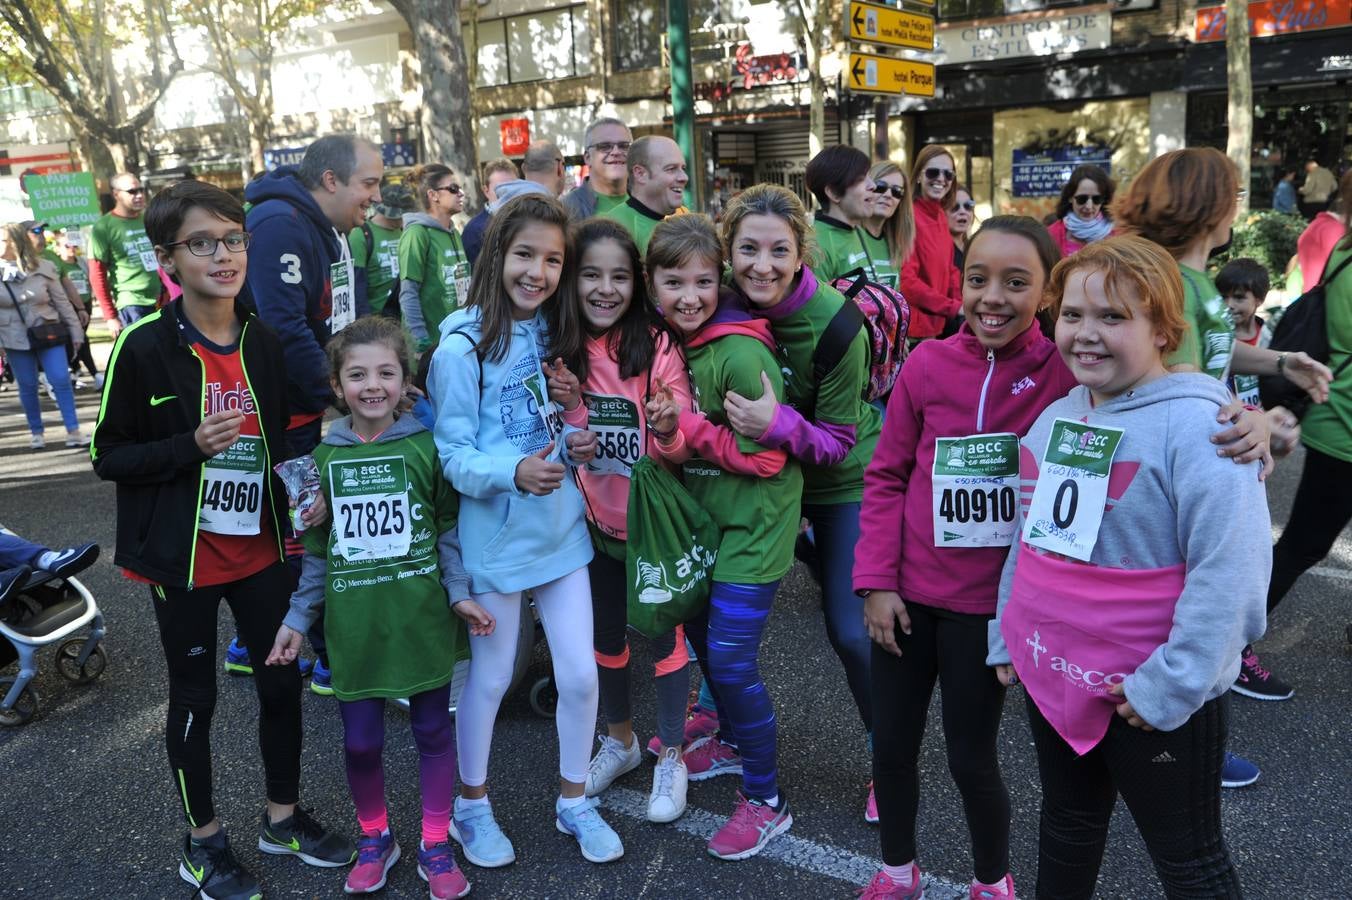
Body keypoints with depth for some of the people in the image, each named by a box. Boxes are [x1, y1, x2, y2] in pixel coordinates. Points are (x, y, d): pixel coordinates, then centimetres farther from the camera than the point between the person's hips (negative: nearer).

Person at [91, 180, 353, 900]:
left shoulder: (264, 343, 0)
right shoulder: (144, 347, -15)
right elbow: (108, 455, -10)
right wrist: (192, 447, -25)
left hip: (260, 549, 5)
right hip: (184, 558, -4)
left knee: (283, 681, 14)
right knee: (194, 697, 12)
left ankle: (282, 817, 37)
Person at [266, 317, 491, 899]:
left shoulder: (425, 447, -5)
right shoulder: (322, 458, 1)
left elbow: (449, 530, 1)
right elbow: (316, 550, 8)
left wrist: (460, 593, -8)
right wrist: (297, 618, 7)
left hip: (422, 618, -1)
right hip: (353, 624, 1)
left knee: (433, 730, 11)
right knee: (360, 740, 10)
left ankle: (435, 845, 30)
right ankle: (374, 839, 36)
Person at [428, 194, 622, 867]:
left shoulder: (552, 333, 3)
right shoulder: (462, 348, -16)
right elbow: (452, 456, -15)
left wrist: (576, 442, -8)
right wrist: (513, 473, -32)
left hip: (562, 526, 5)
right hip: (497, 534, -5)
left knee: (581, 674, 9)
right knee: (490, 679, 12)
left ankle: (574, 802, 32)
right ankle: (471, 806, 36)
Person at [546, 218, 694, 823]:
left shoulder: (658, 345, -18)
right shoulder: (563, 350, -6)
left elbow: (677, 450, -18)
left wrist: (670, 429, -40)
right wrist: (570, 410, -18)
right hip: (597, 518, 4)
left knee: (662, 633, 8)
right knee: (605, 635, 18)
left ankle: (670, 756, 29)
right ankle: (620, 740, 41)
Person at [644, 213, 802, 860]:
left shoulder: (741, 353, -22)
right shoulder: (670, 343, 2)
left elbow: (766, 456, -21)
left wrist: (687, 427, -23)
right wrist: (666, 427, -9)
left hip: (753, 525, -8)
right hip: (705, 517, 8)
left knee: (731, 658, -5)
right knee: (700, 634, 19)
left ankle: (766, 800, 14)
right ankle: (733, 741, 45)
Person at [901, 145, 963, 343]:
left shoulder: (941, 216, 11)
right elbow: (906, 280, -19)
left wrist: (961, 304, -1)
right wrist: (954, 307, -16)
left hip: (935, 324, 8)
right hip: (912, 329, -8)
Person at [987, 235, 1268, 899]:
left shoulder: (1198, 425, -18)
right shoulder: (1055, 417, 5)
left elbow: (1229, 571, -22)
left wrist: (1171, 684, -21)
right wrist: (1007, 634, 12)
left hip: (1157, 698, -6)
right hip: (1051, 675, 7)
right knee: (1066, 828, 25)